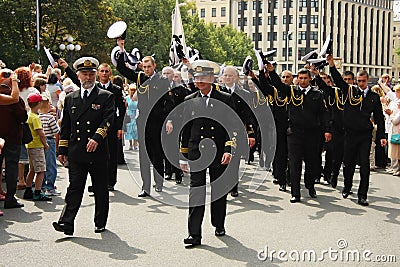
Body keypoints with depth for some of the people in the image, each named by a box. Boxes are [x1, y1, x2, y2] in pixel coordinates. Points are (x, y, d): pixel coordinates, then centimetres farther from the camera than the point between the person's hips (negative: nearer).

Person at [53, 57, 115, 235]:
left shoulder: (106, 97, 3)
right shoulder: (70, 98, 14)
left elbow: (108, 120, -11)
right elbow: (65, 127, 15)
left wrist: (96, 138, -25)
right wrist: (62, 150, 10)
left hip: (98, 152, -2)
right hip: (76, 153, 2)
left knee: (100, 190, 7)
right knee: (74, 188, -2)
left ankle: (100, 223, 20)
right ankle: (67, 223, -4)